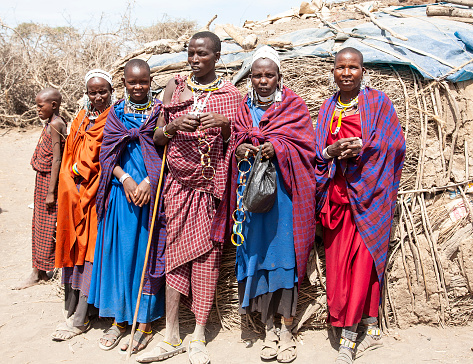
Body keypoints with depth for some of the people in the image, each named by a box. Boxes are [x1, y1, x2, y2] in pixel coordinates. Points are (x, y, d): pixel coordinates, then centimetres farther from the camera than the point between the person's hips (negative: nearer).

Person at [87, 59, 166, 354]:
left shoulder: (160, 112, 4)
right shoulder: (116, 113, 11)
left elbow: (166, 152, -3)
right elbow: (107, 152, 5)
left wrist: (148, 181, -16)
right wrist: (125, 178, -11)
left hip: (151, 191, -2)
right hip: (122, 191, 3)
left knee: (147, 250, 1)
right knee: (118, 250, 4)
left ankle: (145, 322, 10)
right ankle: (119, 319, 17)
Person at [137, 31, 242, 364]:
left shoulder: (231, 94, 5)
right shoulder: (175, 88, 10)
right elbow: (156, 139, 11)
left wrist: (224, 123, -14)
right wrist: (173, 126, -10)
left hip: (211, 186, -2)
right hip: (178, 184, 2)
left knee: (207, 252, -2)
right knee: (175, 250, 0)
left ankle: (199, 337, 9)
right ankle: (172, 337, 10)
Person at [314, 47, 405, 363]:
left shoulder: (378, 102, 5)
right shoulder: (328, 110, 15)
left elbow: (395, 145, -1)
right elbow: (316, 153, 11)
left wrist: (361, 148, -15)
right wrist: (332, 151, -10)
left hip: (370, 191, -3)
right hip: (338, 192, 4)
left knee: (364, 258, -8)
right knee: (338, 262, -1)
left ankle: (349, 337, 0)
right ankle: (370, 328, 12)